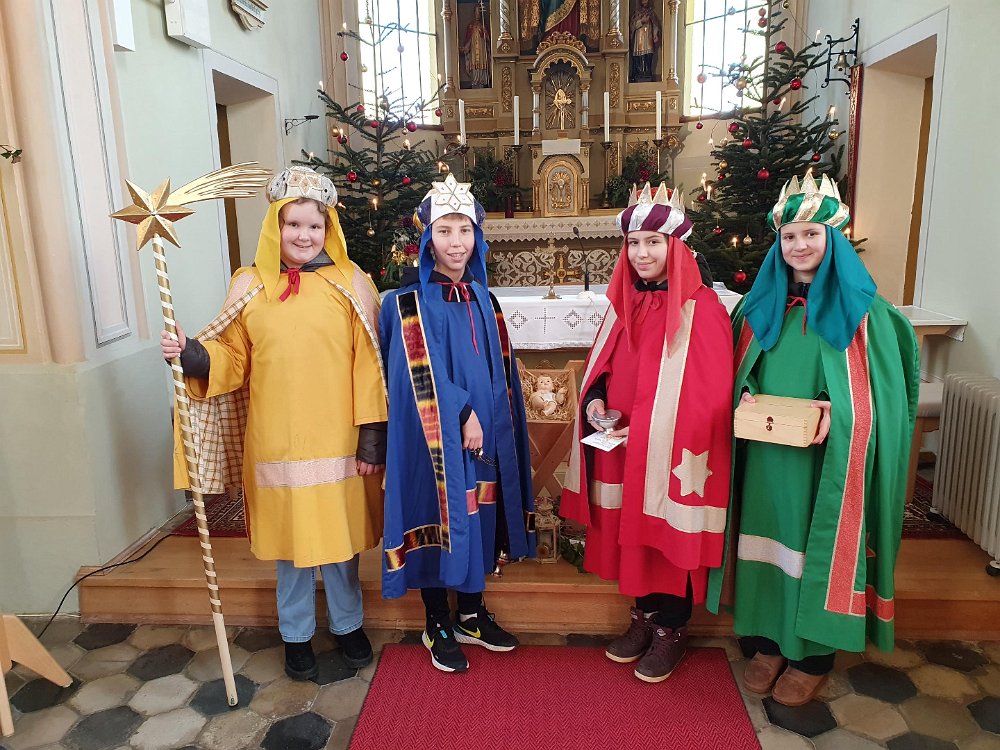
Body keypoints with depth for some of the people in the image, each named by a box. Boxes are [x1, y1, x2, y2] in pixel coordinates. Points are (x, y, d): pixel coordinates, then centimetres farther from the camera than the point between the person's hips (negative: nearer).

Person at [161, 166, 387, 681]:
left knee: (339, 534, 13)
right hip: (276, 441, 1)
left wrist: (372, 436, -8)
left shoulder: (351, 284, -4)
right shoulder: (249, 285, 1)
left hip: (337, 440, -1)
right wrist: (190, 354, -15)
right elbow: (231, 359, 5)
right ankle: (296, 634, 35)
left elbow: (368, 366, -5)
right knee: (290, 537, 13)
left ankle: (348, 624, 37)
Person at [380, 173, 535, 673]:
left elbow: (499, 369, 11)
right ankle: (437, 627, 22)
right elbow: (422, 372, -15)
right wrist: (462, 418, -17)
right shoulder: (409, 302, -8)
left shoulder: (482, 298, 9)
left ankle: (471, 613, 31)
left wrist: (489, 422, 4)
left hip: (485, 432, 6)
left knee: (478, 517, 13)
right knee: (439, 520, 4)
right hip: (436, 437, -5)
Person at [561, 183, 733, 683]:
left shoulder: (702, 309, -12)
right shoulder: (624, 303, 8)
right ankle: (644, 616, 34)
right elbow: (602, 367, 15)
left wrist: (645, 428, -19)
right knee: (632, 530, 14)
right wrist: (594, 401, -6)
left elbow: (709, 392, -15)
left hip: (674, 453, -6)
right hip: (623, 451, 6)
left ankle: (671, 630, 26)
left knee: (671, 535, 6)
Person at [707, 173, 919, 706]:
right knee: (769, 538, 10)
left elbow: (875, 392, -6)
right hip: (766, 456, 3)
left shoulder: (860, 308, -4)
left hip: (828, 457, -3)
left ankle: (815, 656, 25)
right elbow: (738, 371, 12)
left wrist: (836, 411, -23)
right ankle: (769, 640, 29)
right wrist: (745, 396, -8)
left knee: (818, 545, 5)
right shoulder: (761, 304, 6)